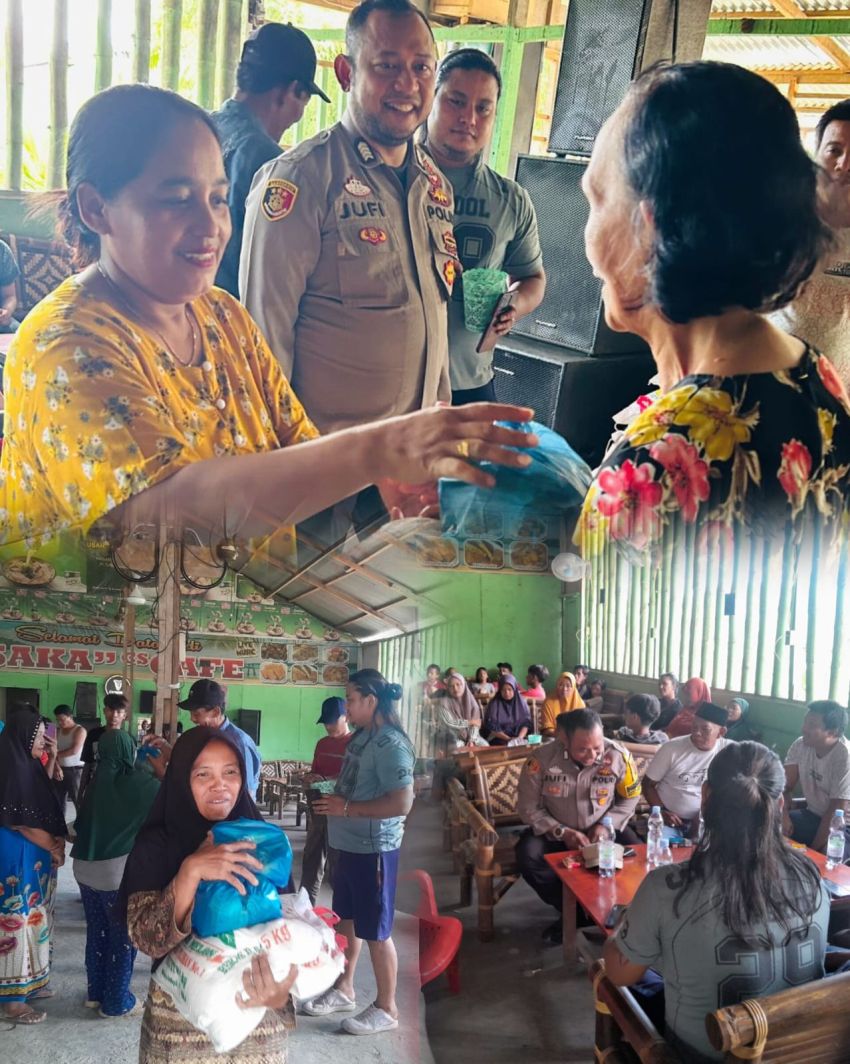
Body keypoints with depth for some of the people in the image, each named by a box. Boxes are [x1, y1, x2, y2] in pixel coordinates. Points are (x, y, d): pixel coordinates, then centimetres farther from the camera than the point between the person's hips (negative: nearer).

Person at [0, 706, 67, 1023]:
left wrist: (56, 843, 0)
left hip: (36, 857, 9)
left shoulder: (30, 766, 8)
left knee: (34, 918, 16)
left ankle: (30, 982, 28)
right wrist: (55, 847, -7)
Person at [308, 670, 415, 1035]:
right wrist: (333, 798, 5)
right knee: (347, 919, 20)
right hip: (349, 844, 9)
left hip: (374, 849, -9)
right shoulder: (362, 736, 8)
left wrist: (346, 808, -24)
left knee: (376, 931, 2)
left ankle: (386, 1008, 16)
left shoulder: (391, 744, -22)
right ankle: (343, 989, 36)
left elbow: (402, 802, -28)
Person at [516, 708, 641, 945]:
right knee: (528, 857, -29)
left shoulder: (618, 755, -18)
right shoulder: (542, 759, -21)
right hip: (554, 831, 0)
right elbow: (527, 807, -11)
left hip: (603, 829, 1)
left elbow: (630, 797, -1)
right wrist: (561, 832, -22)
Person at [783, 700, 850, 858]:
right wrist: (783, 815, -19)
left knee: (821, 860, -34)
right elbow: (786, 786, 2)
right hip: (812, 816, 6)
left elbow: (837, 812, -21)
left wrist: (813, 849, -20)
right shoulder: (800, 745, -5)